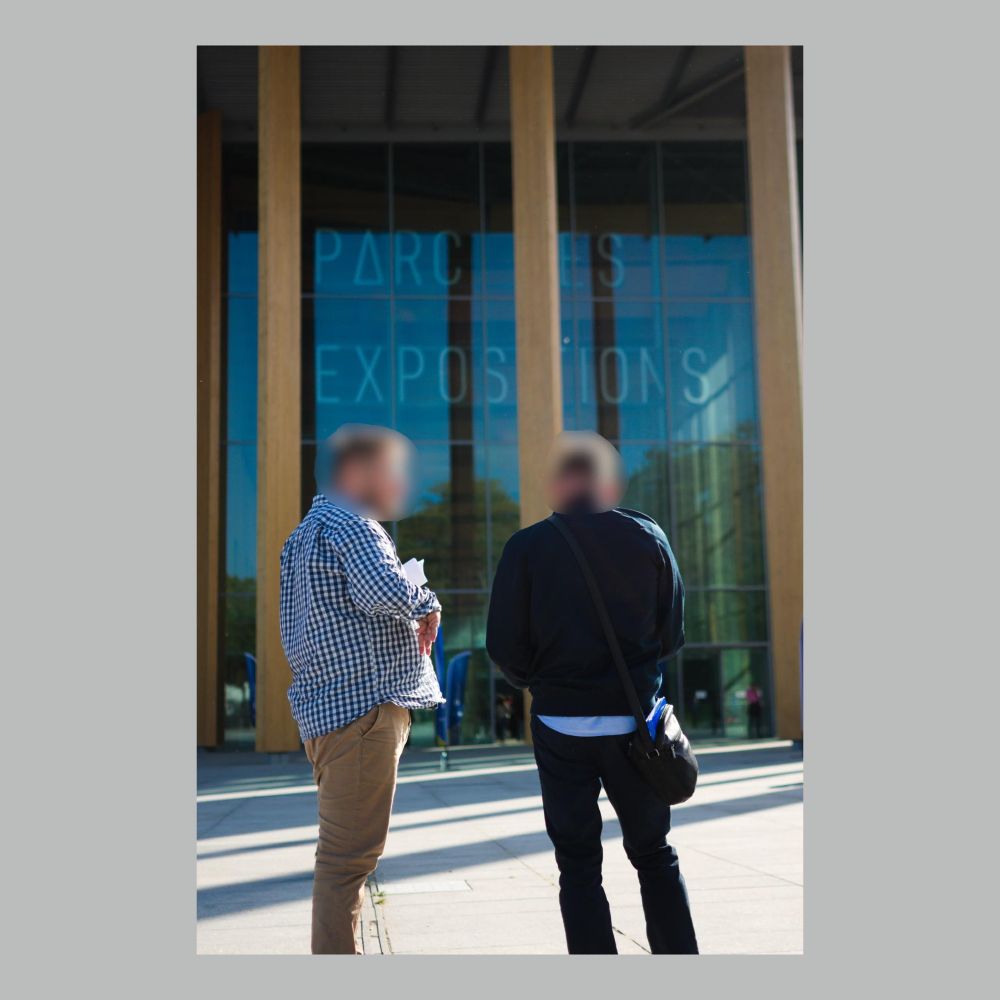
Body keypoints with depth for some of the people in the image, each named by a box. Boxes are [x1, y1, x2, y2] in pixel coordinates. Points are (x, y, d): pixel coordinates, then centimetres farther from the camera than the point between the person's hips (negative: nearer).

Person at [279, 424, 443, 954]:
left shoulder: (308, 530, 22)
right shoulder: (350, 524, -11)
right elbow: (386, 591, -29)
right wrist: (428, 603, -8)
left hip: (331, 706, 11)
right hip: (362, 705, -11)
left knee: (346, 851, 18)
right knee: (349, 853, -8)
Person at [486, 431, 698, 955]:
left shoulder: (526, 546, -6)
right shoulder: (649, 537, 0)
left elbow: (504, 647, -7)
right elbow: (672, 634, 4)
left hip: (561, 722, -1)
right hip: (634, 721, 2)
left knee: (578, 867, 9)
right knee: (654, 855, 17)